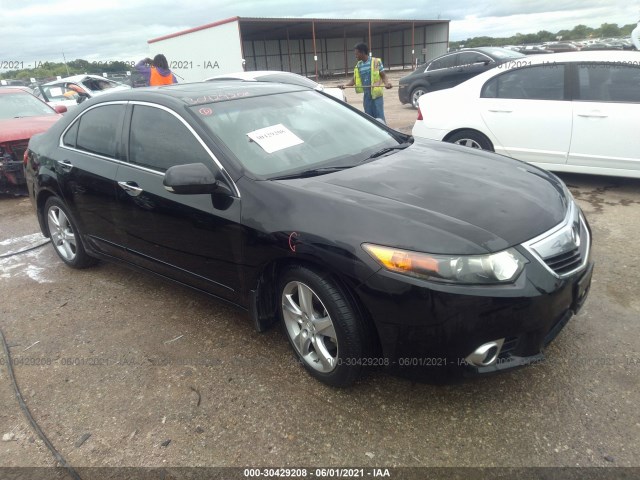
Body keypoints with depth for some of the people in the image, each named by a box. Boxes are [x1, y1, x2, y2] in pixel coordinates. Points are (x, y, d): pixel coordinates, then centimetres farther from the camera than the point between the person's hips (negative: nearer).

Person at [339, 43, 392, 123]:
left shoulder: (376, 61, -5)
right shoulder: (358, 65, 10)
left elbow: (383, 75, -4)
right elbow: (355, 79, 13)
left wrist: (386, 83, -25)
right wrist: (345, 85, -3)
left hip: (376, 94, -5)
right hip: (366, 95, 6)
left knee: (379, 118, -6)